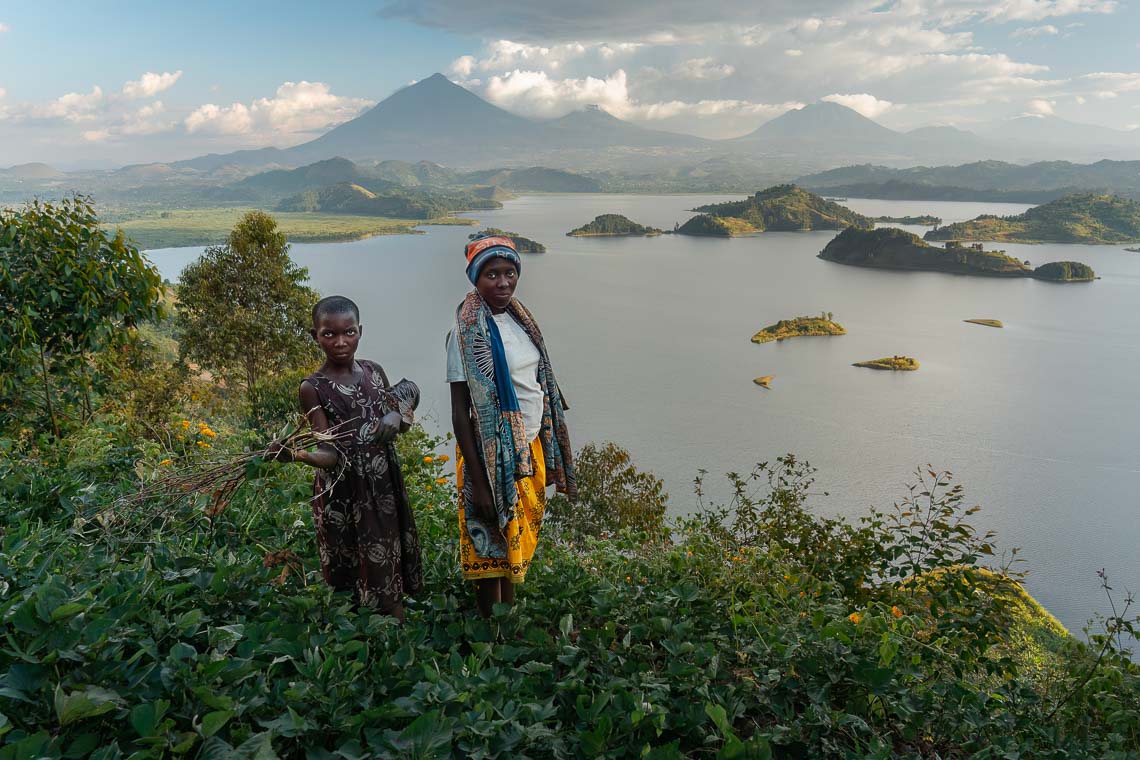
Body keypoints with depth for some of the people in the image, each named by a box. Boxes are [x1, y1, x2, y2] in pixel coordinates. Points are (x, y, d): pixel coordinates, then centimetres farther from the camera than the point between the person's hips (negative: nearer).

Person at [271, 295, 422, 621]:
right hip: (343, 494, -4)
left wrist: (396, 417, -9)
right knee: (354, 585, 3)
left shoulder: (374, 371, 4)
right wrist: (296, 455, -37)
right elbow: (330, 453, -16)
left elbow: (399, 421, 14)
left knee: (391, 578, 12)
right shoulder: (313, 388, -10)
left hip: (386, 486, 4)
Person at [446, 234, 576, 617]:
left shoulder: (521, 320, 5)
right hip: (492, 457, -6)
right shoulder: (468, 333, -15)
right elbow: (460, 412, -15)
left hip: (530, 451, 7)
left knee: (518, 546, 18)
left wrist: (550, 457, 14)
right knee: (491, 553, 7)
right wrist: (478, 483, -18)